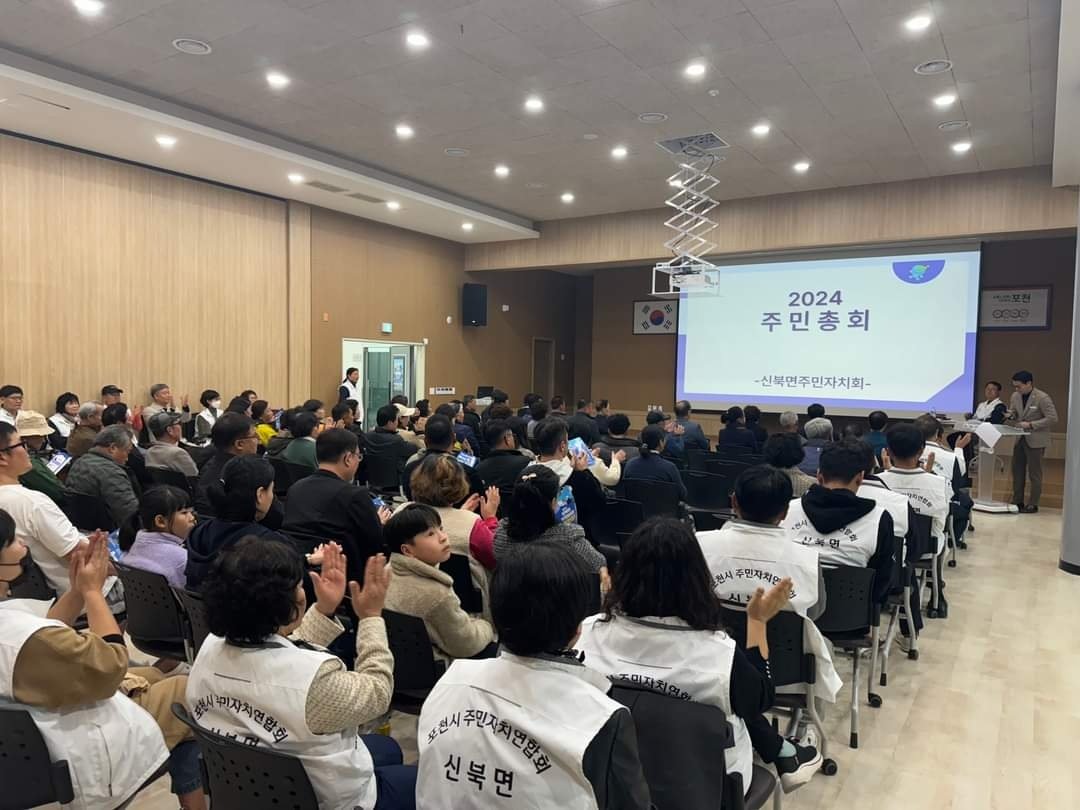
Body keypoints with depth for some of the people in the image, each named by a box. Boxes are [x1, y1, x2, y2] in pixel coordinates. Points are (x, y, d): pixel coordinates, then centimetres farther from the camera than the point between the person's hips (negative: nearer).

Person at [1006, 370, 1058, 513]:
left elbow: (1053, 419, -18)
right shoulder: (1015, 396, 3)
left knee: (1034, 473, 2)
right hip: (1020, 439, 6)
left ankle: (1033, 504, 10)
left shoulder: (1042, 398, -16)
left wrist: (1031, 424, -22)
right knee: (1017, 470, 11)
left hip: (1036, 440, -6)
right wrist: (1010, 415, -8)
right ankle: (1017, 501, 21)